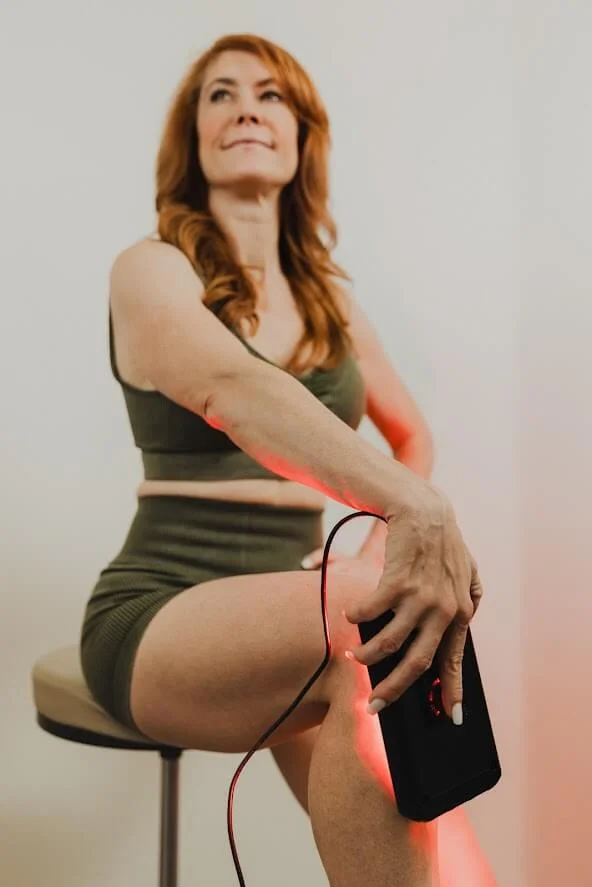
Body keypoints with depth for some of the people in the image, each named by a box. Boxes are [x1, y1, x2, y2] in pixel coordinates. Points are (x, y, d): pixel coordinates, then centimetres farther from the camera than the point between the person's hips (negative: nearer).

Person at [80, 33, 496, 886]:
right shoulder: (151, 270, -5)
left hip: (289, 620, 5)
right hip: (161, 620, -5)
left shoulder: (327, 295, 13)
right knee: (382, 623, -34)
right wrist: (417, 509, -44)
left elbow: (411, 432, 22)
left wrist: (391, 539, -1)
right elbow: (232, 390, -27)